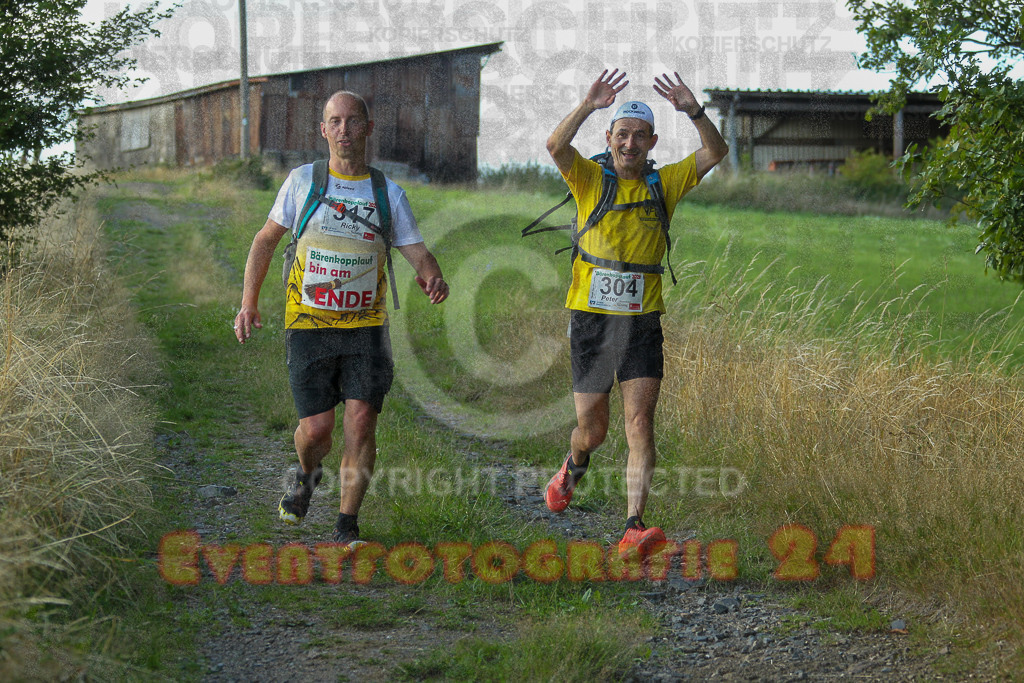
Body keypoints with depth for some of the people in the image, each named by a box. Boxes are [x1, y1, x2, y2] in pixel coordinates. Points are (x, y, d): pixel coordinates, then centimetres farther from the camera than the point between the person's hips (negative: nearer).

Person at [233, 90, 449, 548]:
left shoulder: (389, 194, 5)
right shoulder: (303, 181, 3)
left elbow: (418, 253, 4)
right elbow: (265, 240, 12)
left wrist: (432, 278, -20)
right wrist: (248, 302, 4)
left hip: (365, 326, 1)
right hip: (309, 326, -1)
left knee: (361, 421, -11)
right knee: (316, 428, -6)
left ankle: (346, 528, 2)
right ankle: (307, 475, 31)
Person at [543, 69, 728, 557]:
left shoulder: (665, 184, 5)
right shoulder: (589, 179, -1)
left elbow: (716, 152, -7)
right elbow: (555, 146, -21)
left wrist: (693, 111, -23)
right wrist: (588, 106, -34)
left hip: (641, 320, 1)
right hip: (591, 317, -1)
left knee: (640, 422, -12)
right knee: (593, 429, 8)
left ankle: (633, 529, -14)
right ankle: (574, 466, 44)